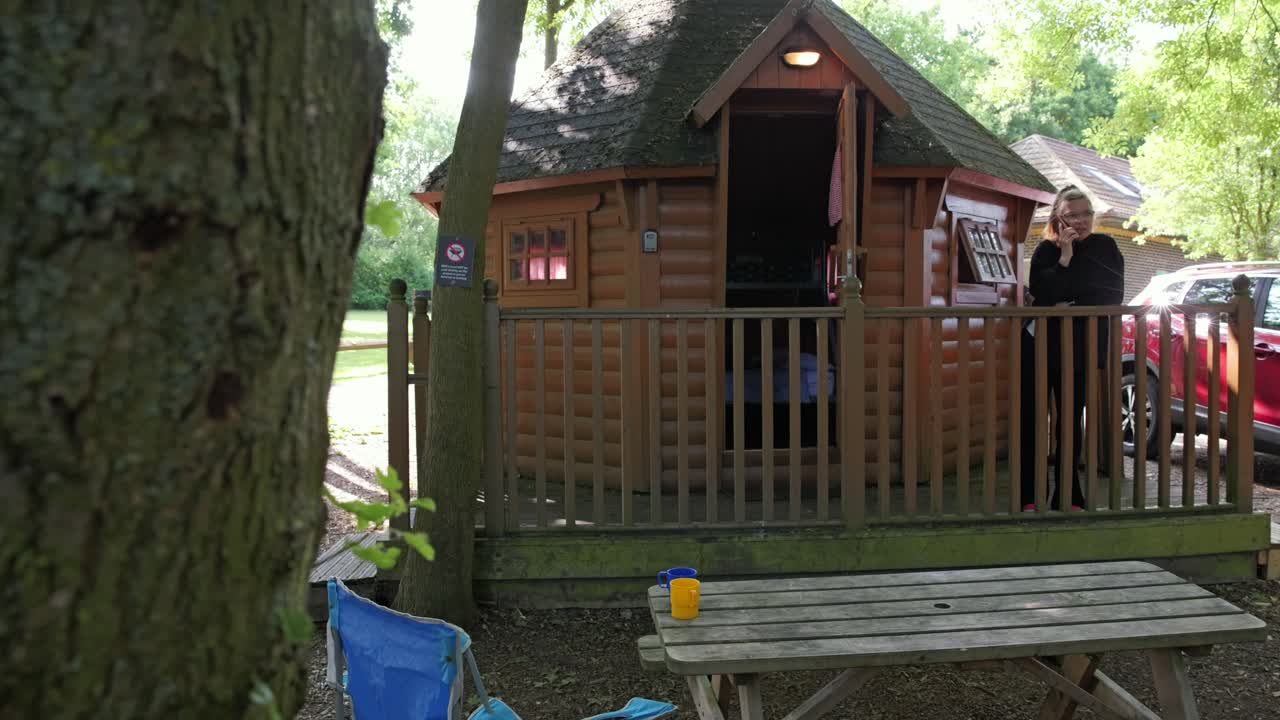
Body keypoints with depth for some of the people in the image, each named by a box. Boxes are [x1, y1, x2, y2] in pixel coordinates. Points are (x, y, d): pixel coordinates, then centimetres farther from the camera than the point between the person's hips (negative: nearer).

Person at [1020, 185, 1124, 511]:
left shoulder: (1105, 247, 4)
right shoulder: (1047, 250, -1)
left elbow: (1114, 294, -1)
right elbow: (1041, 294, -15)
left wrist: (1075, 305, -12)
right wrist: (1065, 256, -17)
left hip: (1082, 349, 2)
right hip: (1041, 349, -2)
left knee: (1072, 423, 7)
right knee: (1033, 422, -2)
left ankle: (1067, 498, 14)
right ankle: (1029, 498, 2)